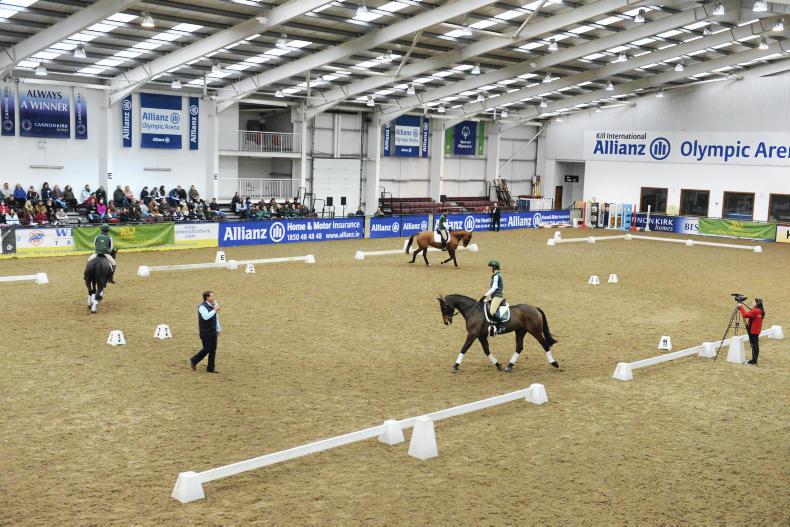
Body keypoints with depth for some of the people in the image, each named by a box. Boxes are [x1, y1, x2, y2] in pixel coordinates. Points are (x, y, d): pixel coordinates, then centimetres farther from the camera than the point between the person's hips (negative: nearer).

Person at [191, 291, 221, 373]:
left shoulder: (213, 305, 11)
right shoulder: (202, 307, -15)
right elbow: (206, 317, -33)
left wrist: (218, 329, 23)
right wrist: (214, 310, -28)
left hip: (213, 331, 8)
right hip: (205, 332, -8)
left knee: (213, 350, 7)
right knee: (206, 349, -4)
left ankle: (210, 368, 15)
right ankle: (194, 360, 20)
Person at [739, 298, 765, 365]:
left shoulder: (755, 311, -20)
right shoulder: (761, 311, 10)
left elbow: (745, 315, -24)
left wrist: (740, 307, -16)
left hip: (753, 330, -9)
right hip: (757, 330, 9)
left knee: (753, 345, -5)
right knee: (755, 345, 14)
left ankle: (754, 361, -3)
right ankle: (754, 360, 20)